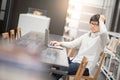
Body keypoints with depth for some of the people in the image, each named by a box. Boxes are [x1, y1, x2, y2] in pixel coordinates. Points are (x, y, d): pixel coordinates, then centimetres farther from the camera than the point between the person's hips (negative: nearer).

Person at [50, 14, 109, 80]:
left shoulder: (102, 38, -5)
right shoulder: (86, 36, 17)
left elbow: (103, 32, -30)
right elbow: (72, 44, 12)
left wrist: (101, 21, -13)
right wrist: (60, 43, -4)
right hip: (75, 61, 7)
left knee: (61, 69, -27)